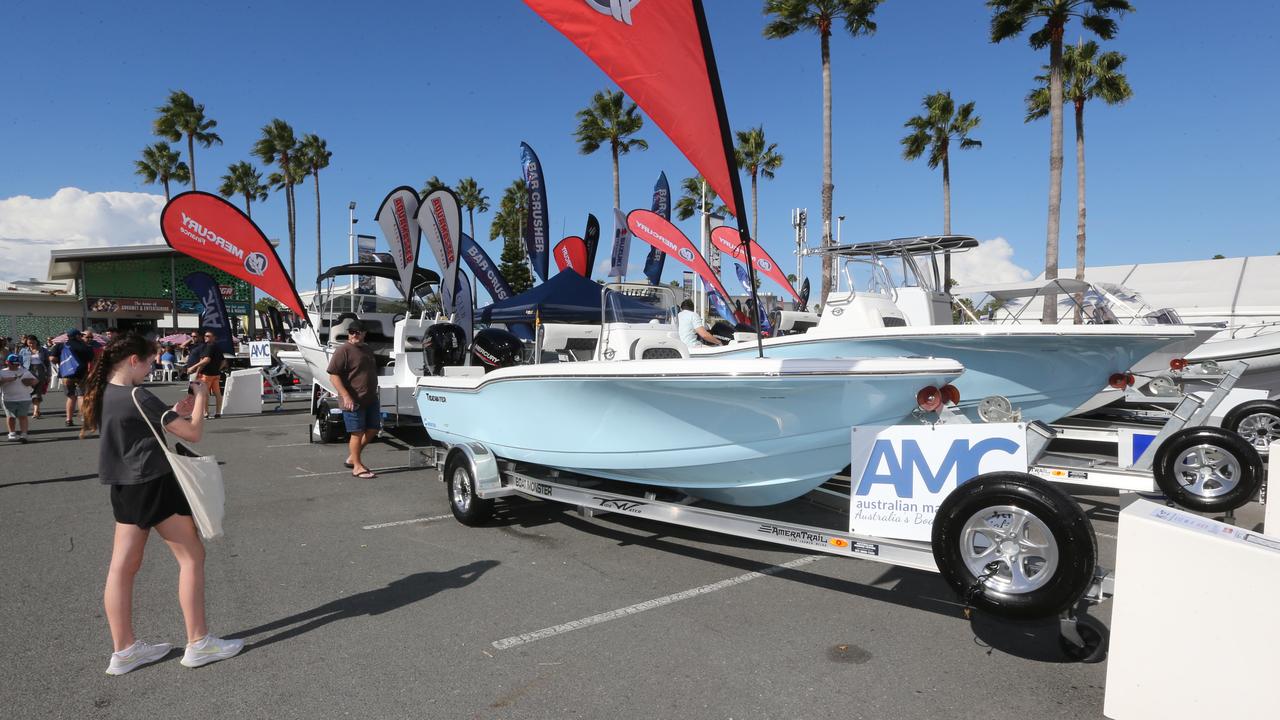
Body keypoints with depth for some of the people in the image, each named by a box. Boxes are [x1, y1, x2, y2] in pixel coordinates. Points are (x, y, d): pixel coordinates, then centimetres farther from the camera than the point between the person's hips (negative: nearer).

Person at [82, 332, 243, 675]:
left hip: (125, 487, 9)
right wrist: (200, 398, -4)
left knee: (123, 566, 11)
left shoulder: (103, 394, 8)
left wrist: (176, 412, 11)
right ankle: (198, 643, 6)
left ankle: (124, 649, 20)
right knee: (192, 556, 1)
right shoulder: (138, 397, -19)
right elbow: (193, 433, -18)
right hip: (152, 484, -9)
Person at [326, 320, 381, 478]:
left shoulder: (368, 350, 14)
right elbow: (333, 375, -16)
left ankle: (352, 458, 26)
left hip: (371, 399, 8)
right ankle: (357, 467, 9)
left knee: (373, 429, 11)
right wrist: (346, 396, -23)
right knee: (357, 433, -2)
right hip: (353, 400, -8)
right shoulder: (343, 351, -11)